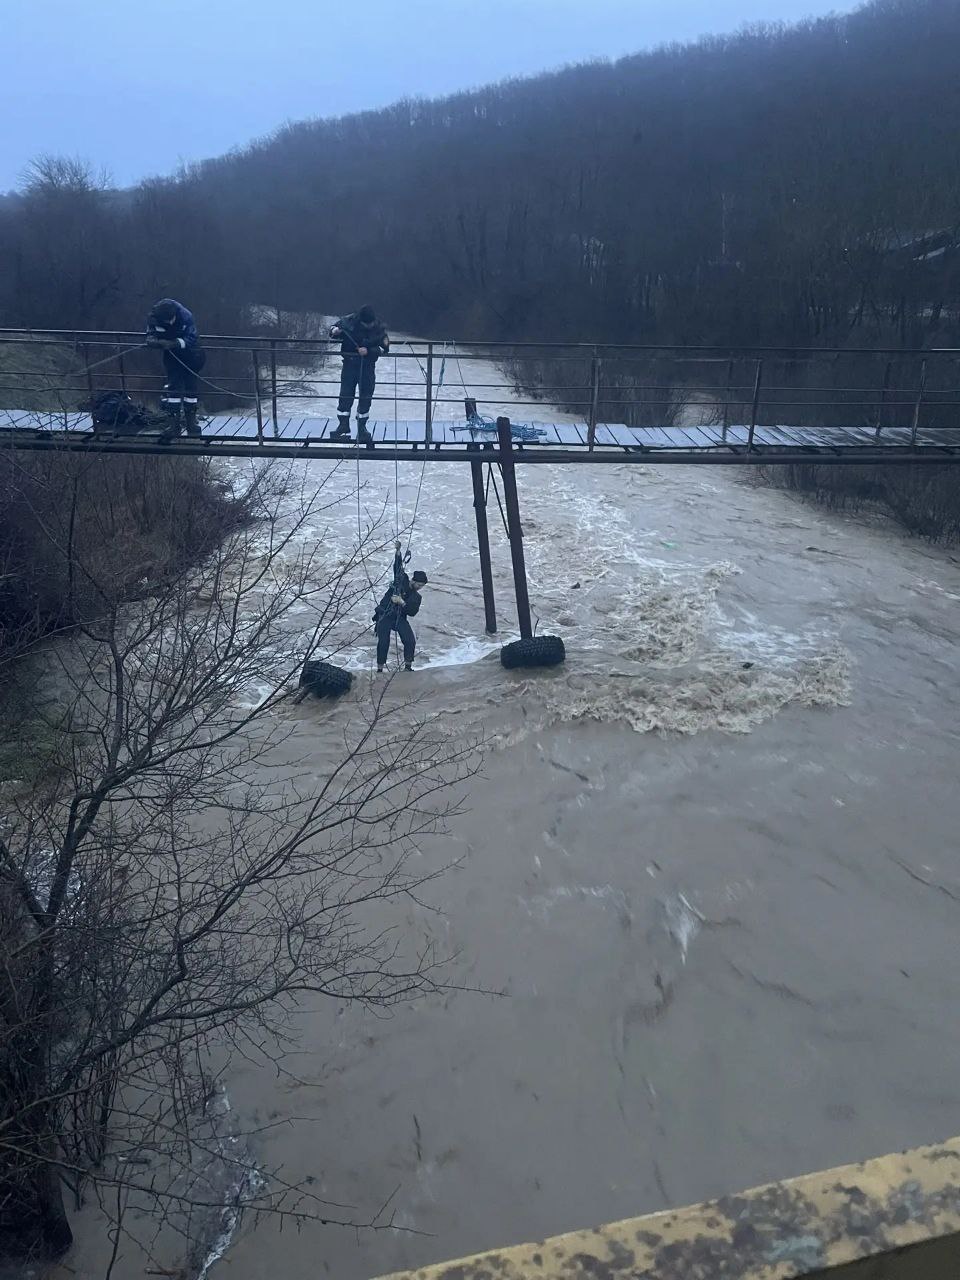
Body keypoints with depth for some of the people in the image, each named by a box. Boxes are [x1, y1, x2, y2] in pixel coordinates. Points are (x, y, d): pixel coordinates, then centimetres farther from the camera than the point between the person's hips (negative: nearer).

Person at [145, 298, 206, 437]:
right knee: (173, 384, -8)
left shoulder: (186, 316, -27)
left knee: (190, 384, 4)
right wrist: (153, 341, -33)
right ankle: (174, 422, -5)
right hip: (171, 354, 1)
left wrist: (174, 343, -40)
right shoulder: (153, 318, -20)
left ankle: (191, 420, 16)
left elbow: (192, 337, -26)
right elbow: (150, 335, -8)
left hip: (188, 354, -1)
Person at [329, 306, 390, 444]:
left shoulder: (378, 329, -8)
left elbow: (385, 348, -9)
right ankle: (343, 425, 10)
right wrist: (334, 332, -20)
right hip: (349, 364, 0)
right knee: (345, 396, -1)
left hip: (368, 367, 0)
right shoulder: (349, 322, -9)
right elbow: (333, 331, 4)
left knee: (366, 397, 4)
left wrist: (368, 351, -23)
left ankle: (362, 427, 15)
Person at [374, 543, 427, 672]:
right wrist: (398, 551, -11)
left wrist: (402, 603, -19)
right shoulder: (401, 580, 5)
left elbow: (412, 612, -4)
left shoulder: (416, 597, 7)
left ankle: (408, 667, -2)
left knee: (411, 641, -14)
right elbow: (398, 567, -1)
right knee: (383, 642, -13)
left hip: (400, 618, 3)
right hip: (384, 616, -3)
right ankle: (379, 669, -6)